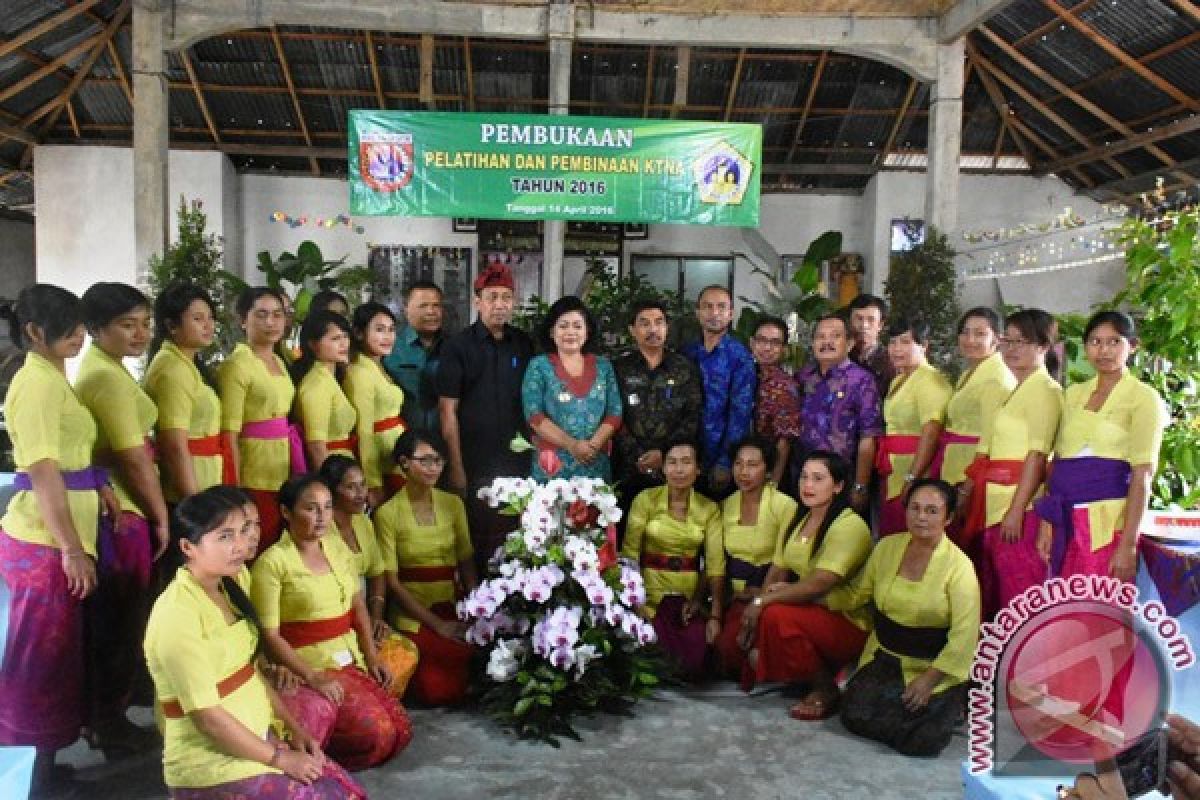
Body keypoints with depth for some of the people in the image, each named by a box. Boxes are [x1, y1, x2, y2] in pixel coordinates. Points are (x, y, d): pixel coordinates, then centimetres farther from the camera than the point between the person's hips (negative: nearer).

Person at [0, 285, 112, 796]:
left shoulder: (53, 378, 14)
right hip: (45, 542, -10)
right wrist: (71, 548, -22)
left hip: (57, 538, 10)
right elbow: (43, 472, -22)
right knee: (44, 659, 2)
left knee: (56, 654, 18)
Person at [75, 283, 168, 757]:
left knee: (103, 620, 19)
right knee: (122, 622, 4)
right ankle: (111, 727, 18)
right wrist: (161, 516, -9)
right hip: (121, 514, -10)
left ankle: (99, 717, 32)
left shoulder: (97, 369, 13)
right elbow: (134, 459, -19)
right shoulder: (110, 377, -18)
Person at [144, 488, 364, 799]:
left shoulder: (226, 590, 7)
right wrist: (280, 758, -15)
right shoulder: (177, 615, -21)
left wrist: (294, 728, 4)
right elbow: (208, 716, -21)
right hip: (210, 762, -8)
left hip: (259, 738, 8)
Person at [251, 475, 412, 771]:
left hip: (351, 662, 7)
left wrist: (371, 656, 3)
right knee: (376, 732, -21)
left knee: (400, 730, -5)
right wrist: (312, 677, -22)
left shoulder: (337, 545, 7)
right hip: (306, 668, -7)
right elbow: (269, 634, -16)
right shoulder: (272, 562, -15)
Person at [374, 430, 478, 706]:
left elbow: (467, 563, 7)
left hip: (454, 604, 5)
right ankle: (416, 674, 9)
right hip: (413, 613, -4)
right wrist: (437, 624, -13)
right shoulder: (388, 513, -6)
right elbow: (391, 580, -7)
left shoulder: (453, 504, 8)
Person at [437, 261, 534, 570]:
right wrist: (456, 468, -9)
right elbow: (448, 410, -6)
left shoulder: (524, 345, 7)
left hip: (517, 463, 3)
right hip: (474, 465, -3)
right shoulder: (458, 346, -3)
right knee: (475, 542, 4)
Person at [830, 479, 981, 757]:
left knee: (923, 740, -21)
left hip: (935, 668, -3)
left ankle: (949, 703, 11)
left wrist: (929, 679, -20)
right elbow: (857, 594, 9)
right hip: (884, 658, 4)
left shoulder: (959, 565, -15)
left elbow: (964, 635, -16)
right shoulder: (887, 546, 0)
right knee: (854, 715, -17)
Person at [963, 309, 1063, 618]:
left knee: (1019, 595, -4)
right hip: (995, 504, 9)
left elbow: (1038, 455, -16)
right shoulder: (1018, 390, 19)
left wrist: (1016, 511, -20)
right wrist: (967, 491, 14)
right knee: (992, 595, 14)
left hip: (1019, 504, -9)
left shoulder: (1044, 388, -8)